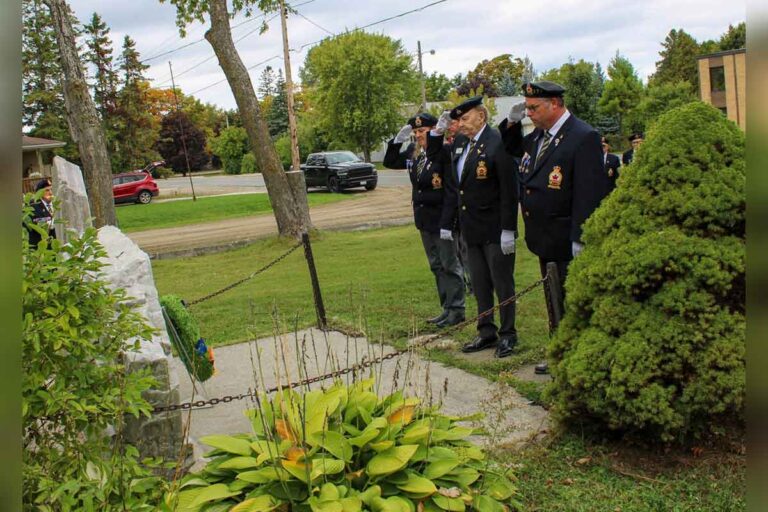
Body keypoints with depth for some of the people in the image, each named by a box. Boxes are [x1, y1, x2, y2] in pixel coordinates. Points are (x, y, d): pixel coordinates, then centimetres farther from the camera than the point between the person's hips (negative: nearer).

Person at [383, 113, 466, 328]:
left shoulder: (444, 151, -15)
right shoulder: (413, 152, 8)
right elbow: (390, 162, 15)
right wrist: (398, 139, 5)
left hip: (442, 217, -8)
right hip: (424, 218, 8)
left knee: (450, 265, 1)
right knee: (436, 266, 15)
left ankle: (456, 310, 11)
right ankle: (446, 308, 25)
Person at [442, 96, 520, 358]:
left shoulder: (497, 143, -14)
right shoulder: (460, 145, 10)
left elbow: (509, 191, -17)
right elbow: (453, 186, 15)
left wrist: (508, 230, -18)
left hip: (495, 230, -7)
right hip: (471, 228, 8)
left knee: (503, 283, 4)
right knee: (479, 284, 14)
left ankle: (507, 334, 17)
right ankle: (487, 332, 25)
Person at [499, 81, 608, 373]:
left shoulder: (584, 138, -16)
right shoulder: (538, 136, 9)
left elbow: (589, 193, -20)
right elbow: (511, 148, 29)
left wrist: (580, 240, -23)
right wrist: (512, 122, 9)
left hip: (568, 243, -8)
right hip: (545, 240, 9)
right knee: (554, 302, 18)